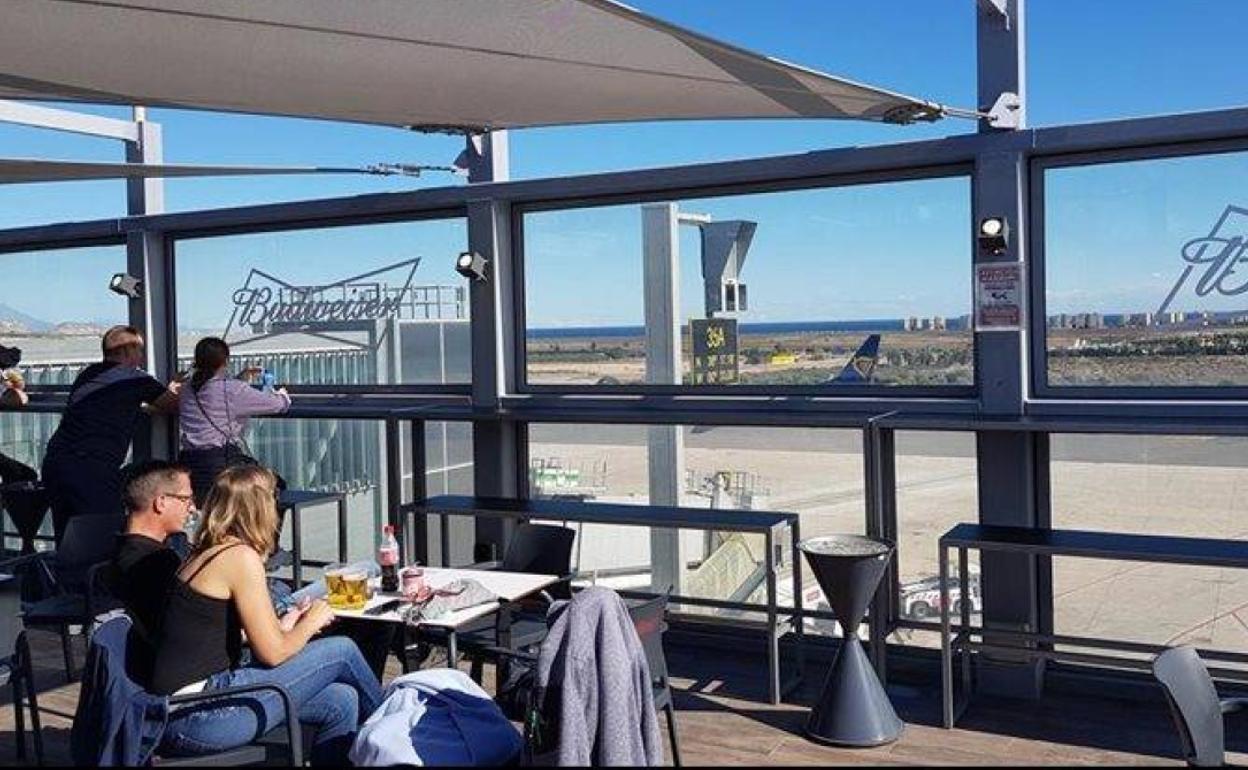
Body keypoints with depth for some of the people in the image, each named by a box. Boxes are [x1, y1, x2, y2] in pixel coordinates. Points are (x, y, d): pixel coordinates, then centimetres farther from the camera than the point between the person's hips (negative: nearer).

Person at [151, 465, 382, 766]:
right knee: (341, 650, -4)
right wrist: (312, 621, 5)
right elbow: (273, 653, -14)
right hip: (199, 716, -9)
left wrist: (283, 626, 17)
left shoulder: (205, 554, 13)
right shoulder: (242, 557, -14)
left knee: (340, 702, 5)